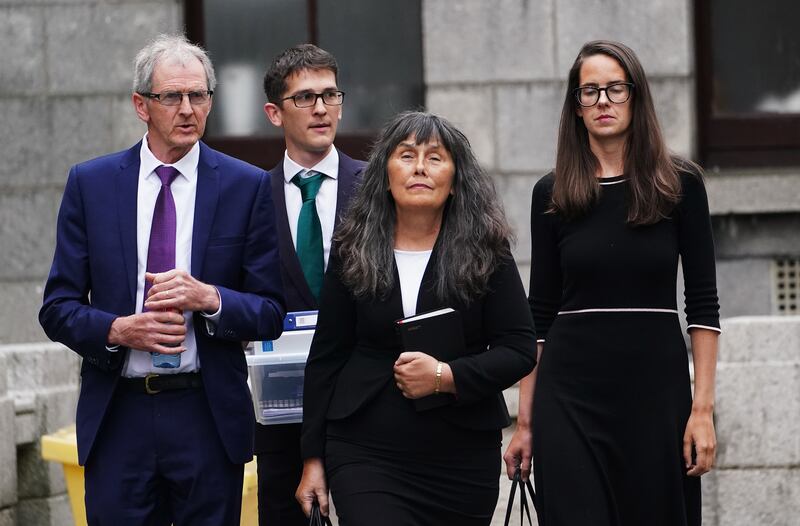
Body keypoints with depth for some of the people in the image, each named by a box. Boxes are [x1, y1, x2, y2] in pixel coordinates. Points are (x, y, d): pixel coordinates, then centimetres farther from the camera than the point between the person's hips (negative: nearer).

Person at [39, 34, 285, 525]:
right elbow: (58, 308, 5)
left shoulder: (247, 186, 2)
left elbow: (271, 314, 2)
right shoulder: (90, 184, 5)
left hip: (209, 416, 0)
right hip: (116, 415, 1)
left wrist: (208, 297, -16)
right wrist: (119, 329, -14)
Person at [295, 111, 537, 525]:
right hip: (365, 454, 0)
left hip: (464, 456, 1)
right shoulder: (352, 253, 5)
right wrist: (313, 458, 5)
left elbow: (519, 350, -1)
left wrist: (445, 376, -17)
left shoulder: (486, 253, 2)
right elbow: (325, 359, 8)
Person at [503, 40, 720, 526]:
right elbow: (540, 312, 8)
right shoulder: (552, 194, 5)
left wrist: (703, 408, -8)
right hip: (570, 396, 1)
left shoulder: (680, 184, 1)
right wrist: (526, 420, 5)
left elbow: (703, 304, 0)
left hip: (655, 391, -1)